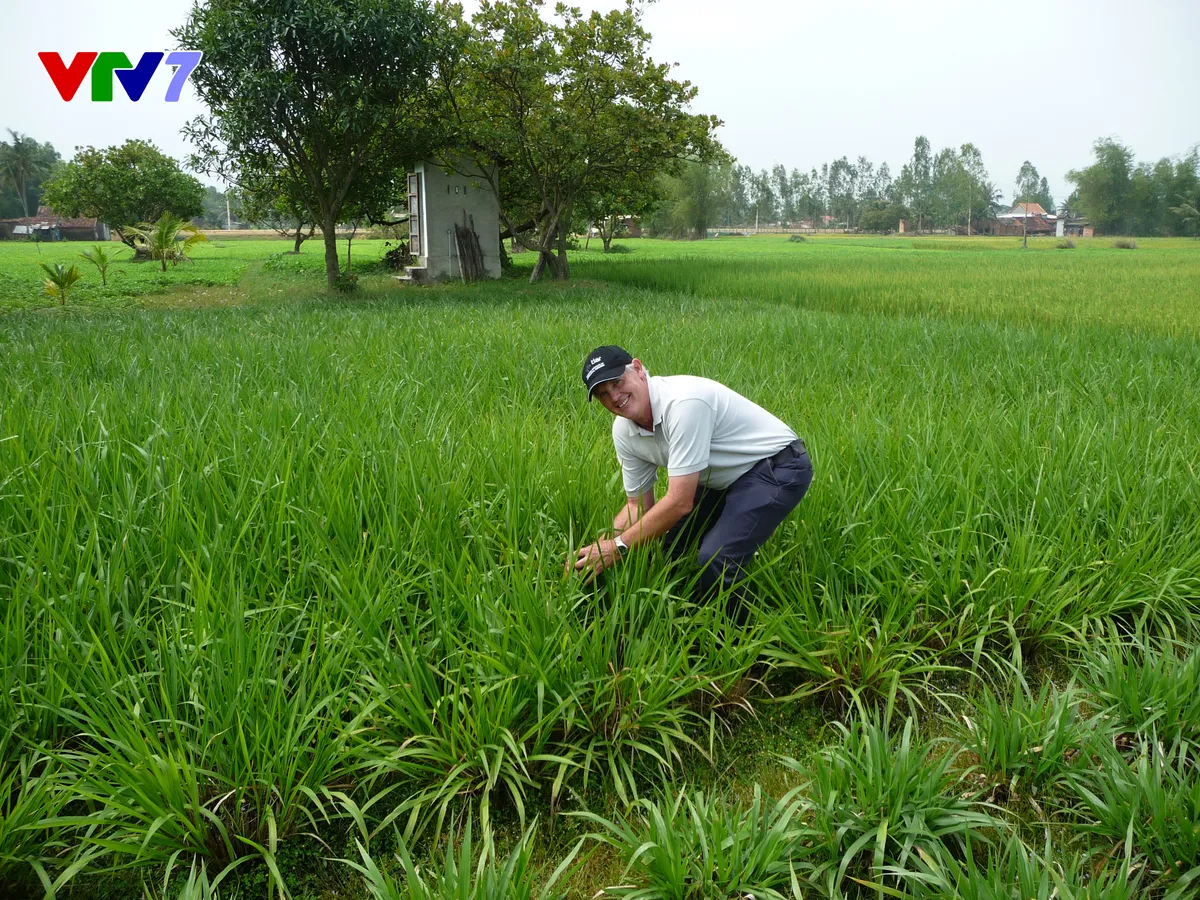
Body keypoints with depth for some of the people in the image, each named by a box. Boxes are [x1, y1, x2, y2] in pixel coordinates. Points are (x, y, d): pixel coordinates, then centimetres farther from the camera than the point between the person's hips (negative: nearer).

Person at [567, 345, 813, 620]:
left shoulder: (683, 401, -33)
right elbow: (638, 505, 3)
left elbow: (680, 502, -32)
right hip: (723, 478, 9)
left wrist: (618, 547, -26)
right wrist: (602, 547, -12)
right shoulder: (624, 431, -6)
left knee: (715, 558, -23)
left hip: (777, 466, -9)